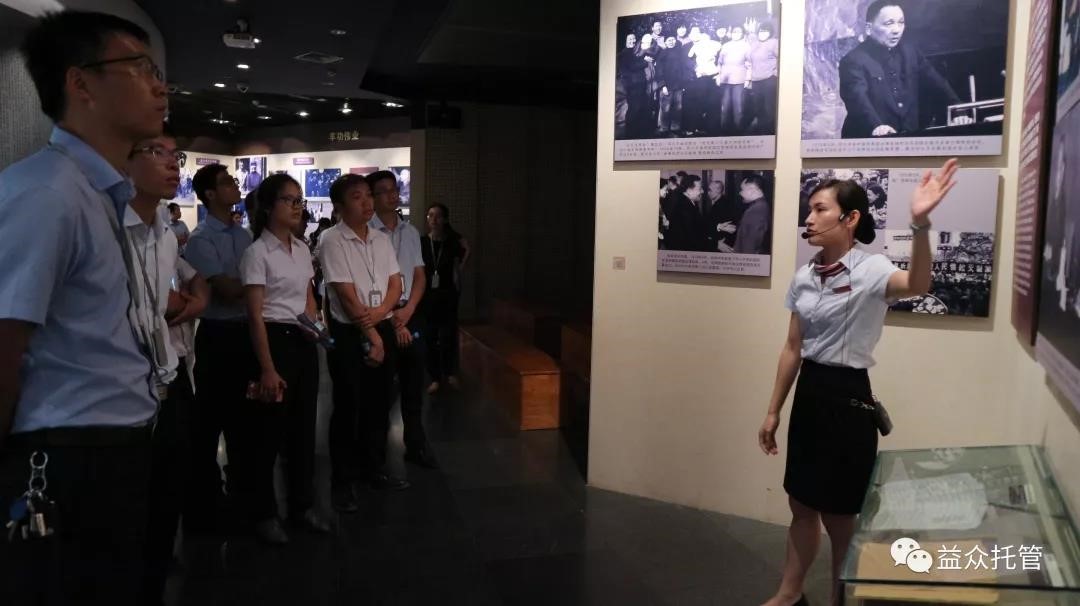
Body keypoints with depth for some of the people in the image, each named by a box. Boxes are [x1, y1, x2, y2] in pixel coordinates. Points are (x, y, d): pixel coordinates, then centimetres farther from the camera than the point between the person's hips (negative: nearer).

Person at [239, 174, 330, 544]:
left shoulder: (302, 249, 10)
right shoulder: (258, 252, -12)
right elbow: (255, 316, -15)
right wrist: (267, 370, -18)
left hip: (303, 341, 7)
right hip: (274, 340, -7)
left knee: (304, 426, 13)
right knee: (269, 430, 3)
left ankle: (302, 505, 27)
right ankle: (263, 513, 20)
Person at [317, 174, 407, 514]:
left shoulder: (381, 240, 8)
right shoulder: (332, 241, -11)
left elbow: (396, 284, 5)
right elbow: (347, 295, -14)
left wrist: (378, 314, -15)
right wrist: (371, 336, -13)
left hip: (384, 328, 6)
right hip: (348, 333, -6)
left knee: (380, 404, 13)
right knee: (348, 408, 1)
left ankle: (373, 470, 28)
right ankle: (342, 483, 14)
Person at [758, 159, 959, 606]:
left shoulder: (868, 269, -15)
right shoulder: (804, 276, 5)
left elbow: (917, 286, -39)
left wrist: (921, 225, -56)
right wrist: (773, 411, 12)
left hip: (848, 397, -6)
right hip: (808, 394, 6)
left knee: (838, 515, 9)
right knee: (801, 504, 19)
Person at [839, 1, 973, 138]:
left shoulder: (910, 51, 12)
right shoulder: (854, 60, -8)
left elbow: (936, 86, 7)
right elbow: (858, 99, -24)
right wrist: (876, 126, -43)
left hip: (911, 137, 5)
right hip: (871, 142, -5)